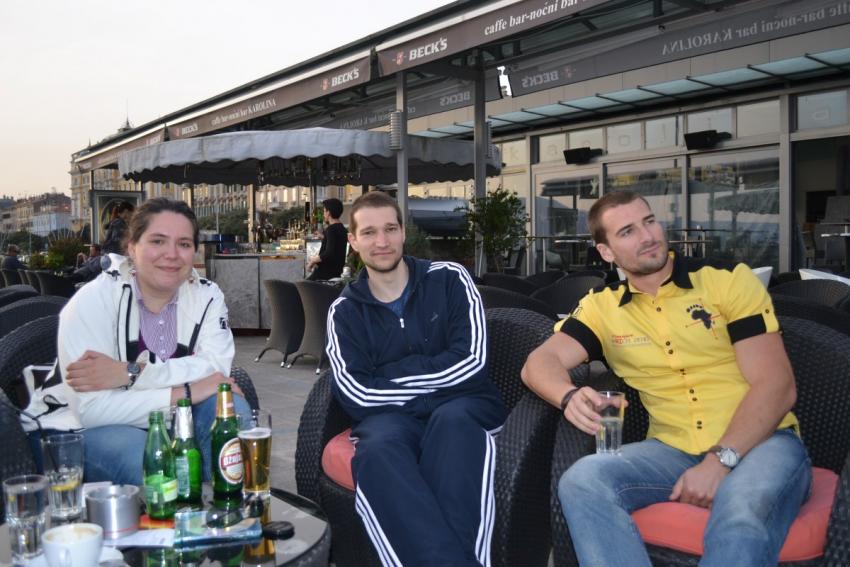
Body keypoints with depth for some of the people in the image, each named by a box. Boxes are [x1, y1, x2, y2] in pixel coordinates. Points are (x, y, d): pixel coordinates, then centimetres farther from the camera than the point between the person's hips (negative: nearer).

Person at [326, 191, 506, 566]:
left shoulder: (449, 279, 4)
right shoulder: (345, 311, 8)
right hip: (389, 416, 1)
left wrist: (390, 375, -7)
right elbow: (358, 395, -6)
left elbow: (470, 361, -8)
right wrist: (435, 381, -12)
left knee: (451, 419, -37)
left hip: (463, 406, 0)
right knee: (378, 449, -35)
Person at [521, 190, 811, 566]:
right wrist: (570, 396, -28)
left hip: (760, 442, -3)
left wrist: (720, 461, -20)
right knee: (581, 481, -24)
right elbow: (539, 362, -4)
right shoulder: (601, 307, 6)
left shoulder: (729, 279, -3)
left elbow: (776, 386, -8)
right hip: (674, 450, 4)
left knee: (742, 514, -38)